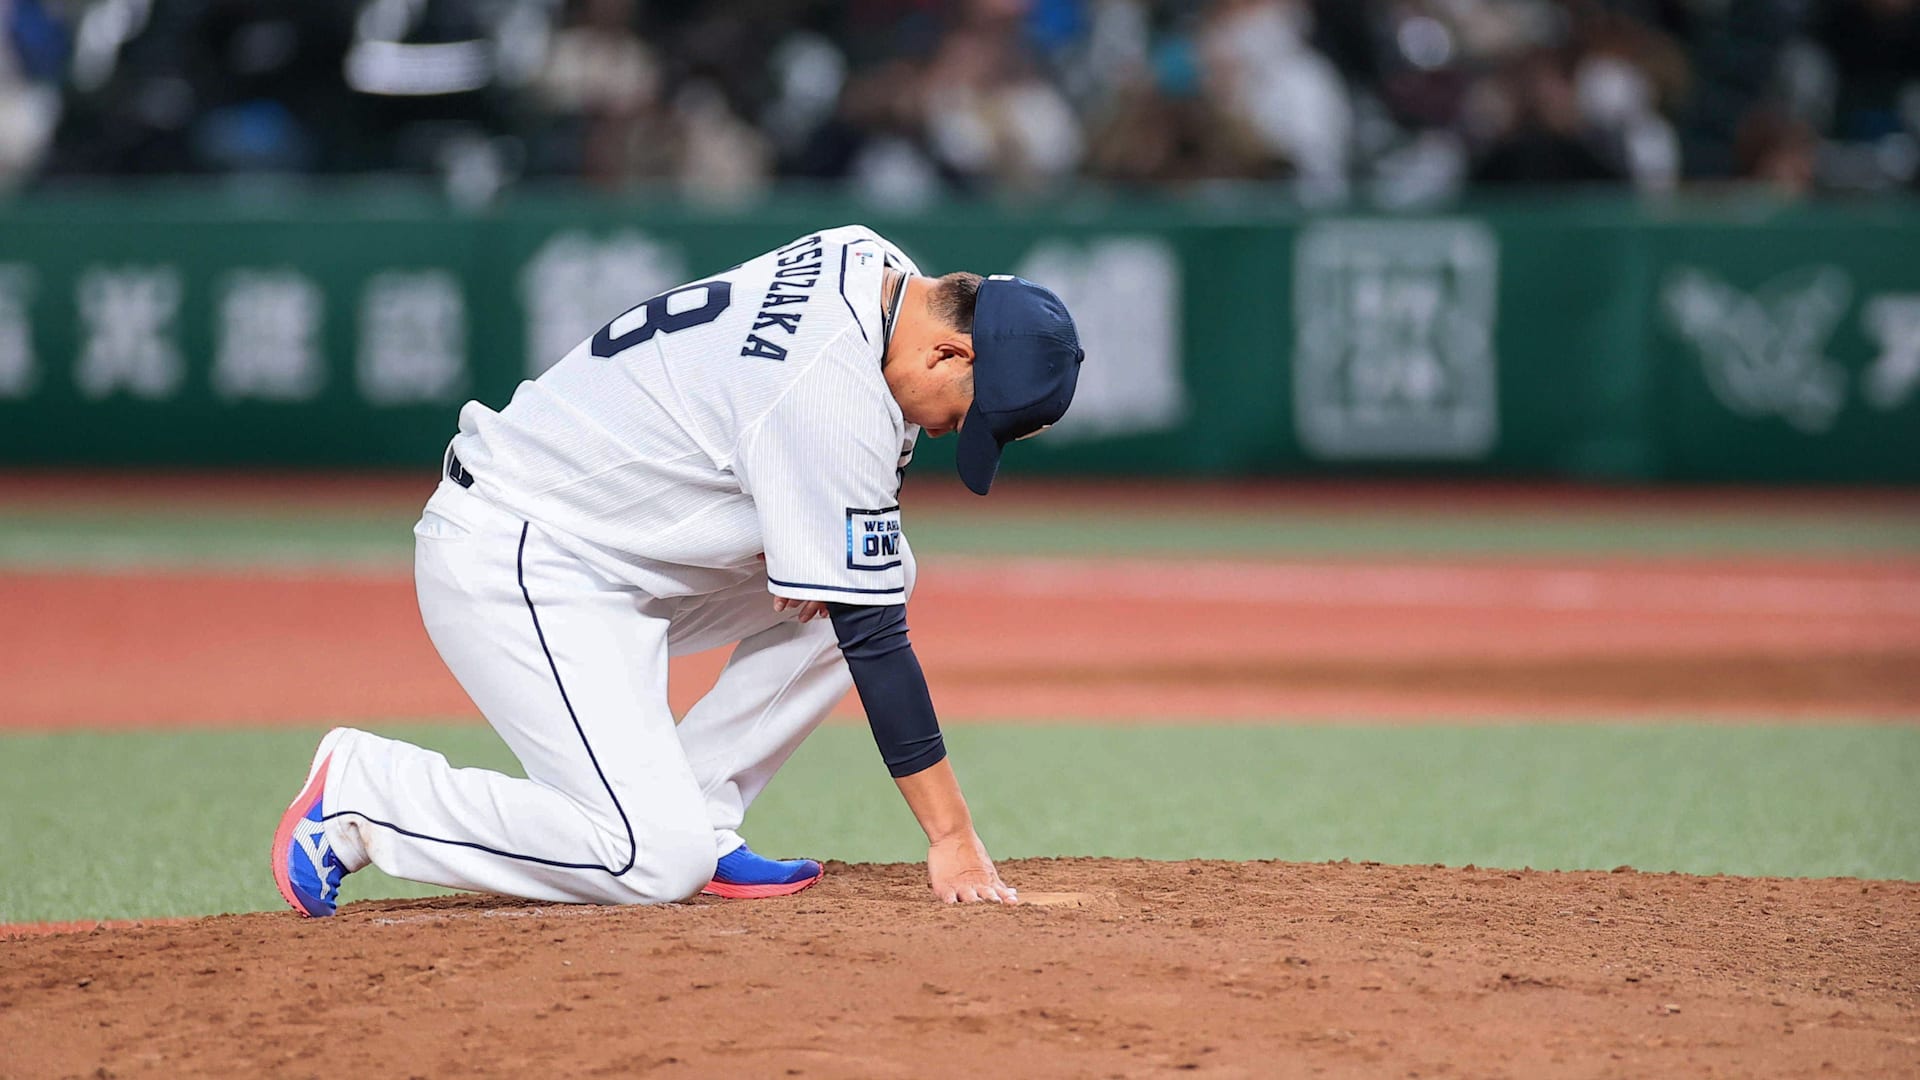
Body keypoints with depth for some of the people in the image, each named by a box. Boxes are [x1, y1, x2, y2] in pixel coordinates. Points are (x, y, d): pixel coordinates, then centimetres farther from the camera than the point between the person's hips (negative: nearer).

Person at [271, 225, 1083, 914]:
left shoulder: (870, 262, 2)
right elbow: (871, 637, -23)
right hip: (514, 566, -10)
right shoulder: (835, 398, -26)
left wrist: (797, 533, -2)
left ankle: (696, 824, 6)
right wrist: (953, 838, -19)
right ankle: (365, 787, -5)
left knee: (874, 572, 5)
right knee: (657, 864, -20)